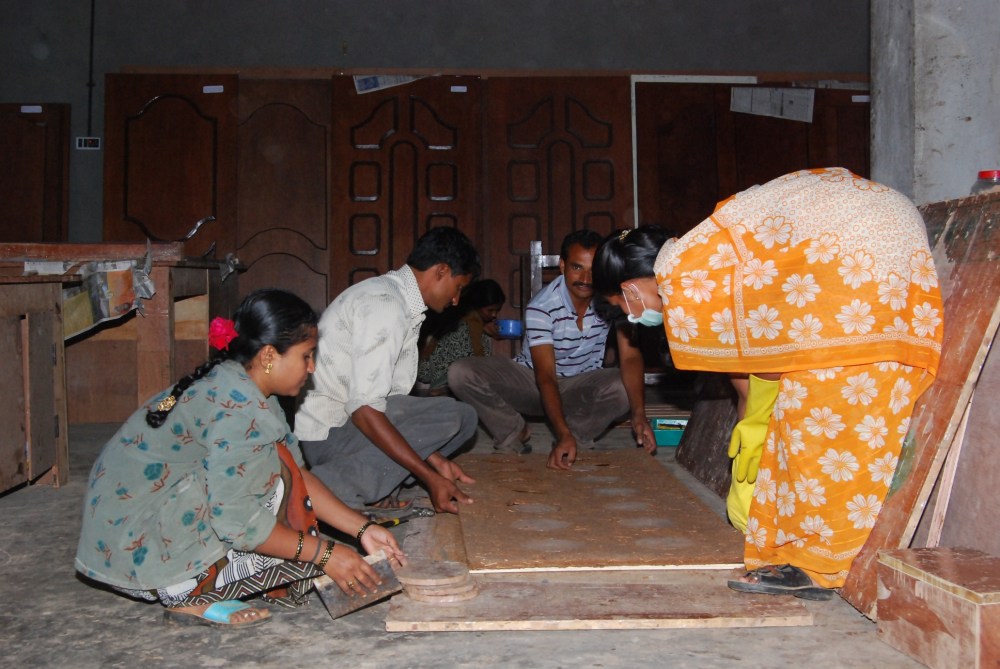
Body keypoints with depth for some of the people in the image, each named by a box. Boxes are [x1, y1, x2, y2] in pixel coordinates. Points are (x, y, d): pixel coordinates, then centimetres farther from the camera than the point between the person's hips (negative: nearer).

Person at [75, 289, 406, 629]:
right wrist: (325, 553, -18)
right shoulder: (237, 408, -25)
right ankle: (195, 598, -9)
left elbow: (300, 476, 5)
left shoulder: (235, 386, 5)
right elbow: (235, 522, -26)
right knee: (276, 473, -17)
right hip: (137, 546, -10)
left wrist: (363, 529, -1)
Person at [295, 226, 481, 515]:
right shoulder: (385, 305, -20)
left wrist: (436, 460, 4)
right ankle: (332, 486, -19)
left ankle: (376, 483, -6)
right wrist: (430, 477, -24)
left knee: (463, 415, 5)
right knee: (449, 417, -22)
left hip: (351, 417, 10)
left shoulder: (401, 301, 10)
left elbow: (393, 396, 11)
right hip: (327, 432, -10)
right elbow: (364, 410, -26)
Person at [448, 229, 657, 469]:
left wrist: (639, 413, -39)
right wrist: (563, 434, -44)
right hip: (532, 380, -1)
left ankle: (578, 437, -8)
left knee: (626, 387, -34)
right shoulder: (541, 307, -25)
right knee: (461, 374, -25)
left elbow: (630, 356, -23)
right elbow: (545, 377, -30)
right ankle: (515, 433, -4)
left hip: (582, 387, 2)